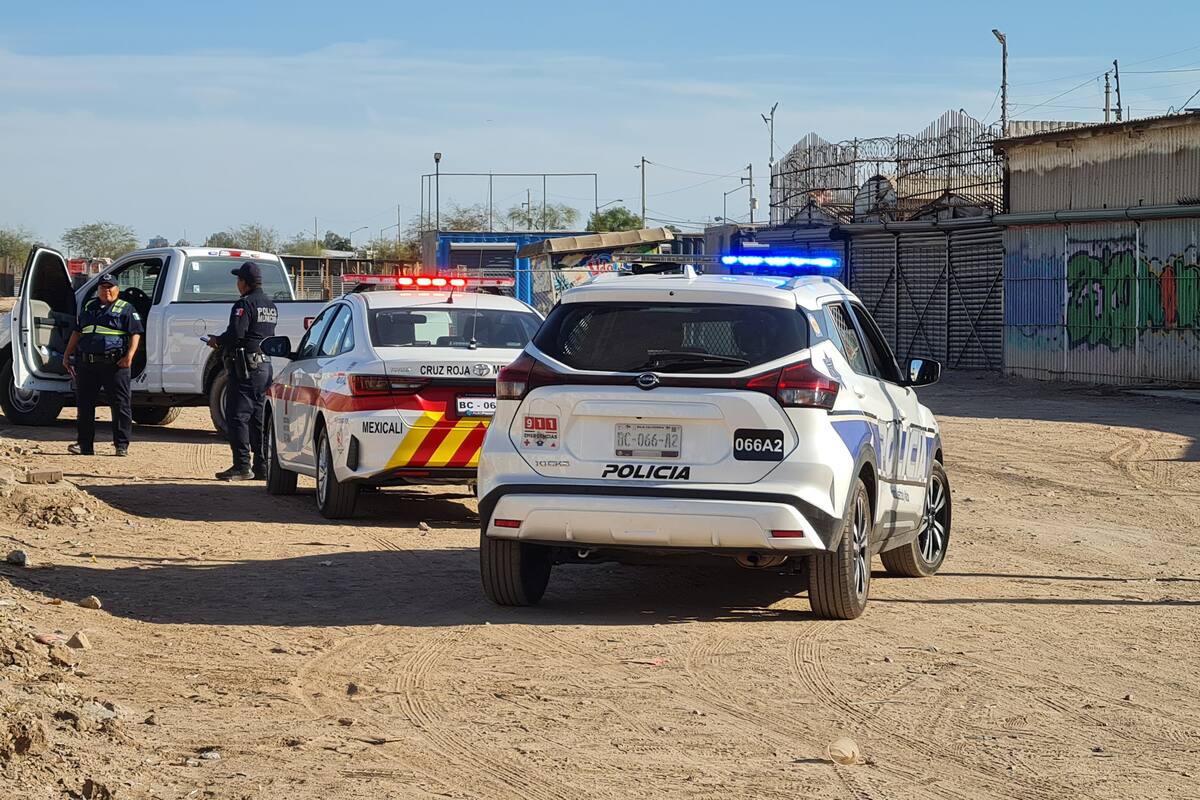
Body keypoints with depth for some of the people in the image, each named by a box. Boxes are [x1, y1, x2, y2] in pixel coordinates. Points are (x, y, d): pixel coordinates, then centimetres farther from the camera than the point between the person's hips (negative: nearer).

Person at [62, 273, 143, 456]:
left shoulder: (125, 309, 3)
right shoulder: (89, 307, 18)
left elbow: (136, 333, -4)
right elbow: (77, 332, 24)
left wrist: (129, 355, -18)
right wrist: (67, 355, 20)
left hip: (114, 365, -5)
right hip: (87, 364, 5)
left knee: (120, 405, -3)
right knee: (84, 404, 7)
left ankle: (122, 446, 2)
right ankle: (85, 444, 14)